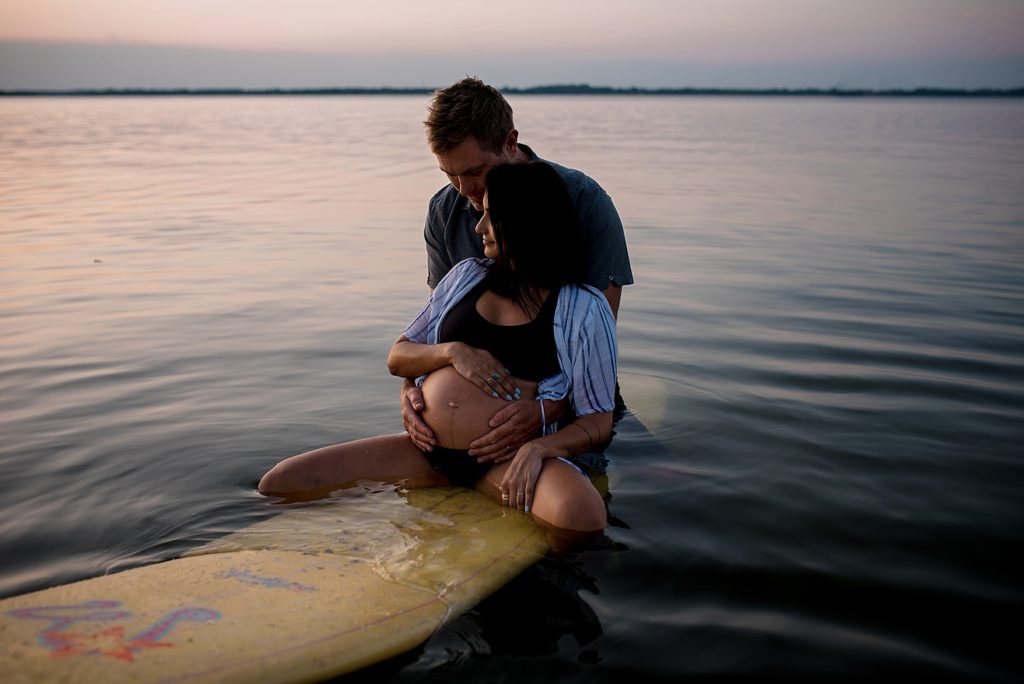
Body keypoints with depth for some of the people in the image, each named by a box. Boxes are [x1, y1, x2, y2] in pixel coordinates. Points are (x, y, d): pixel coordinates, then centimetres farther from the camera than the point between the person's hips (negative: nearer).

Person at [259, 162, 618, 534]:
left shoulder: (583, 308, 1)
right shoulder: (467, 276, 13)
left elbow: (598, 421, -2)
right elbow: (397, 358, 16)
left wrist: (538, 449, -22)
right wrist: (453, 352, -5)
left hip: (506, 460, -4)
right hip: (426, 449, 4)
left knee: (583, 515, -37)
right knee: (279, 484, -9)